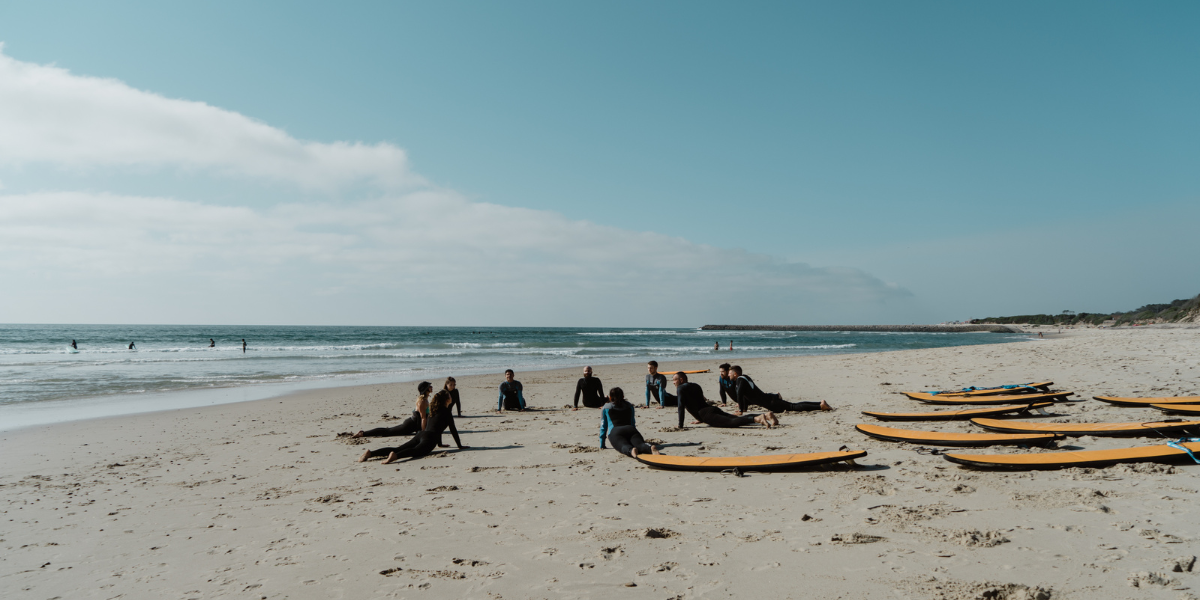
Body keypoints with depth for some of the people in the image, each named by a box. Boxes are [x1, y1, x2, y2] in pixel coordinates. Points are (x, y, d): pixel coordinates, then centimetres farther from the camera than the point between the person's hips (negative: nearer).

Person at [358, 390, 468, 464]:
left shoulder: (433, 410, 31)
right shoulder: (446, 412, 9)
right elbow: (453, 430, 9)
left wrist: (440, 444, 54)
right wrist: (460, 446, 19)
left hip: (420, 434, 8)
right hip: (429, 438, -8)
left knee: (398, 449, -5)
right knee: (416, 451, -33)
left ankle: (371, 453, -21)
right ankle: (395, 456, -63)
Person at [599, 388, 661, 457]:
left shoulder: (605, 408, 24)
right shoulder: (629, 406, 31)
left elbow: (603, 426, 24)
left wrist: (602, 445, 30)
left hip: (615, 432, -2)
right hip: (631, 430, 2)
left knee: (624, 446, -30)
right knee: (640, 444, -24)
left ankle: (631, 450, -65)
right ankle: (650, 448, -58)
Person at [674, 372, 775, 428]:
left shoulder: (681, 388, 4)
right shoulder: (695, 385, 30)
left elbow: (681, 407, -5)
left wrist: (680, 426, -3)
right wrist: (700, 419, 52)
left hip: (707, 414, -9)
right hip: (713, 408, 9)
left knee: (732, 422, -28)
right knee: (736, 419, 1)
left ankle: (757, 419, -49)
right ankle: (766, 415, -14)